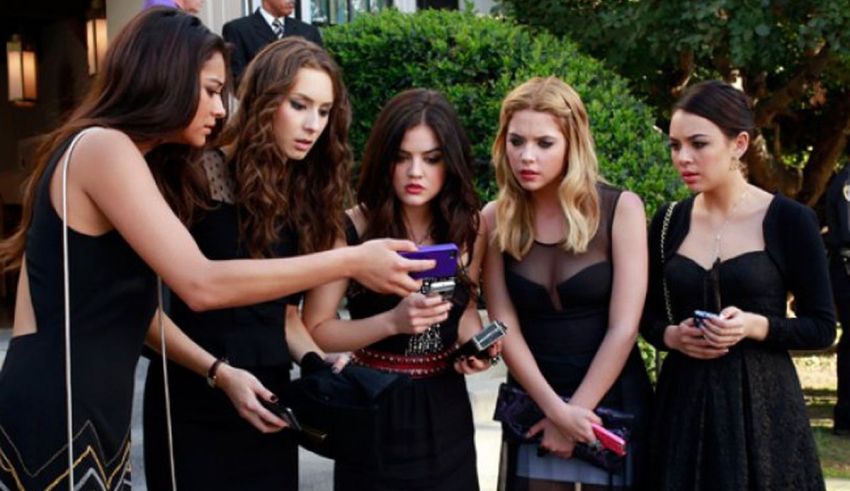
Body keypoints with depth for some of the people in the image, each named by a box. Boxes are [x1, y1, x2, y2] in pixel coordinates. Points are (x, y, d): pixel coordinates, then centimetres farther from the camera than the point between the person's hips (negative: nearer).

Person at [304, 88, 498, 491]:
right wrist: (393, 322, -26)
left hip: (446, 409, 4)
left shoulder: (466, 229, -2)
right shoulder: (352, 229, -15)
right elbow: (315, 330, -13)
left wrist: (475, 343, -5)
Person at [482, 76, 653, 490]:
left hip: (611, 403, -1)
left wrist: (575, 411, -11)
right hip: (533, 405, 2)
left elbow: (623, 328, -11)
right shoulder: (496, 219, -3)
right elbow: (505, 326, -6)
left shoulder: (620, 209, -9)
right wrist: (555, 408, -14)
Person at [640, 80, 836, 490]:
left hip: (762, 403, -3)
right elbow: (648, 316, 12)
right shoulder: (668, 222, 5)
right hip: (683, 402, 3)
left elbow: (821, 327, -3)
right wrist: (671, 335, -9)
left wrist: (755, 326, -19)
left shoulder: (790, 220, -6)